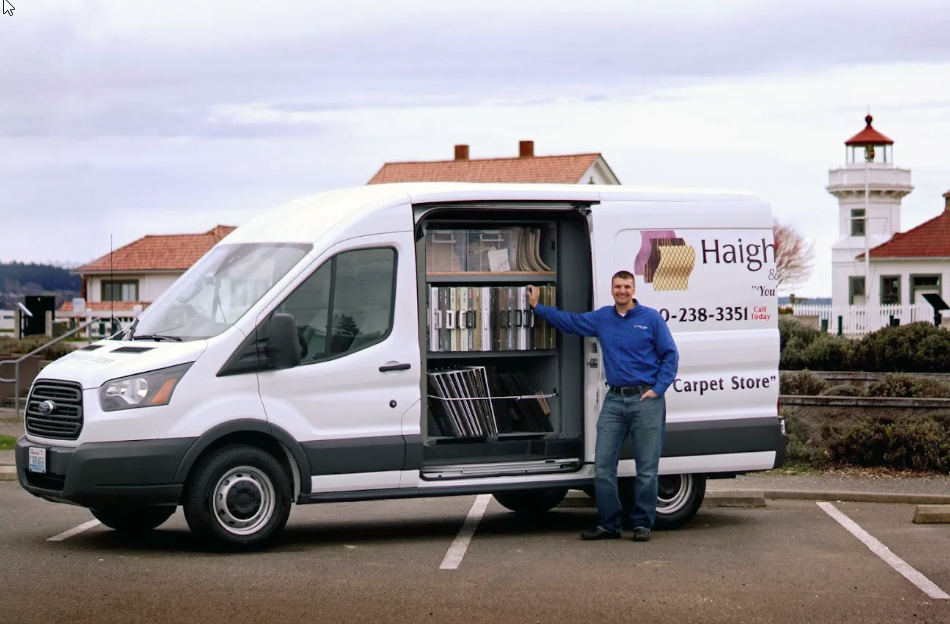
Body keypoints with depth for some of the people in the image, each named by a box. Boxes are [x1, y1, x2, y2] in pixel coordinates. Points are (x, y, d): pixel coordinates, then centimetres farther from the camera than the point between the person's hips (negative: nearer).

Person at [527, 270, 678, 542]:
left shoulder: (651, 318, 0)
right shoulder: (601, 318, 12)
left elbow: (670, 355, 1)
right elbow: (568, 321, 25)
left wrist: (658, 389, -7)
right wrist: (538, 307, 24)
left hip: (646, 400, -4)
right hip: (614, 400, 4)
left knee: (647, 468, -1)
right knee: (602, 465, 1)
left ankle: (642, 524, 9)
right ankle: (609, 524, 9)